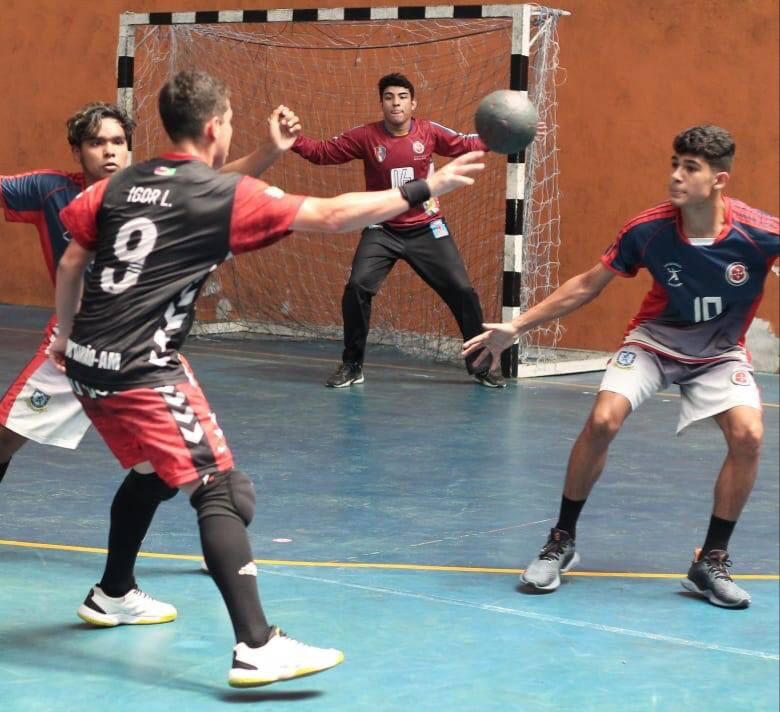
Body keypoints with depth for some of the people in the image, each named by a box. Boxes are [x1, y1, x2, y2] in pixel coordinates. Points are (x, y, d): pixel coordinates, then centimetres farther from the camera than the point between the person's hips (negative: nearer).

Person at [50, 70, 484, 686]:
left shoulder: (119, 186, 11)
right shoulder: (228, 195, -5)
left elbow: (71, 265, 14)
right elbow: (330, 216, -6)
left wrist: (66, 335, 29)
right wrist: (424, 189, 2)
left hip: (87, 360, 8)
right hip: (142, 372, -8)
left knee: (154, 469, 28)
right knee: (223, 492, -10)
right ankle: (257, 647, -21)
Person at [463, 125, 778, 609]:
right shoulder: (648, 231, -21)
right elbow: (588, 285, -7)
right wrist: (517, 327, -8)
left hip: (720, 354, 0)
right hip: (654, 341, 0)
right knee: (603, 421, -20)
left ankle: (712, 561, -6)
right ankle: (562, 541, 0)